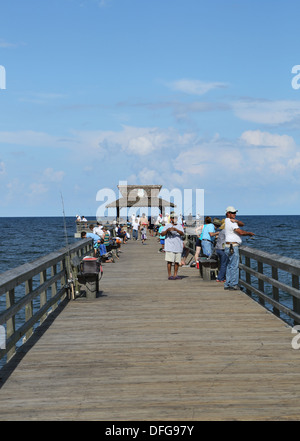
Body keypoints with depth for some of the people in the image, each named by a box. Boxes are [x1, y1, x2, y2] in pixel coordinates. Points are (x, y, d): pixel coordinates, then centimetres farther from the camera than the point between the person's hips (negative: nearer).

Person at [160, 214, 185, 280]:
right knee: (170, 261, -7)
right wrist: (167, 230, -23)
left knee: (177, 261, 5)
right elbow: (162, 234, -4)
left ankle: (175, 275, 12)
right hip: (170, 247, -3)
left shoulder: (179, 226, 12)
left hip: (178, 247, 4)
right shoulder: (167, 226, 5)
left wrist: (176, 229, -22)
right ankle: (169, 275, -3)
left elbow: (182, 234, -5)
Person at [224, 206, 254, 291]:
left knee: (230, 266, 11)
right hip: (233, 247, -10)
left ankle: (227, 284, 13)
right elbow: (241, 232, -19)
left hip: (228, 246, 10)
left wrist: (236, 221, -8)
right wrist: (249, 233, -2)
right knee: (234, 266, -7)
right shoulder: (231, 222, -13)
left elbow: (242, 224, 13)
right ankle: (233, 284, -5)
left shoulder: (228, 221, 17)